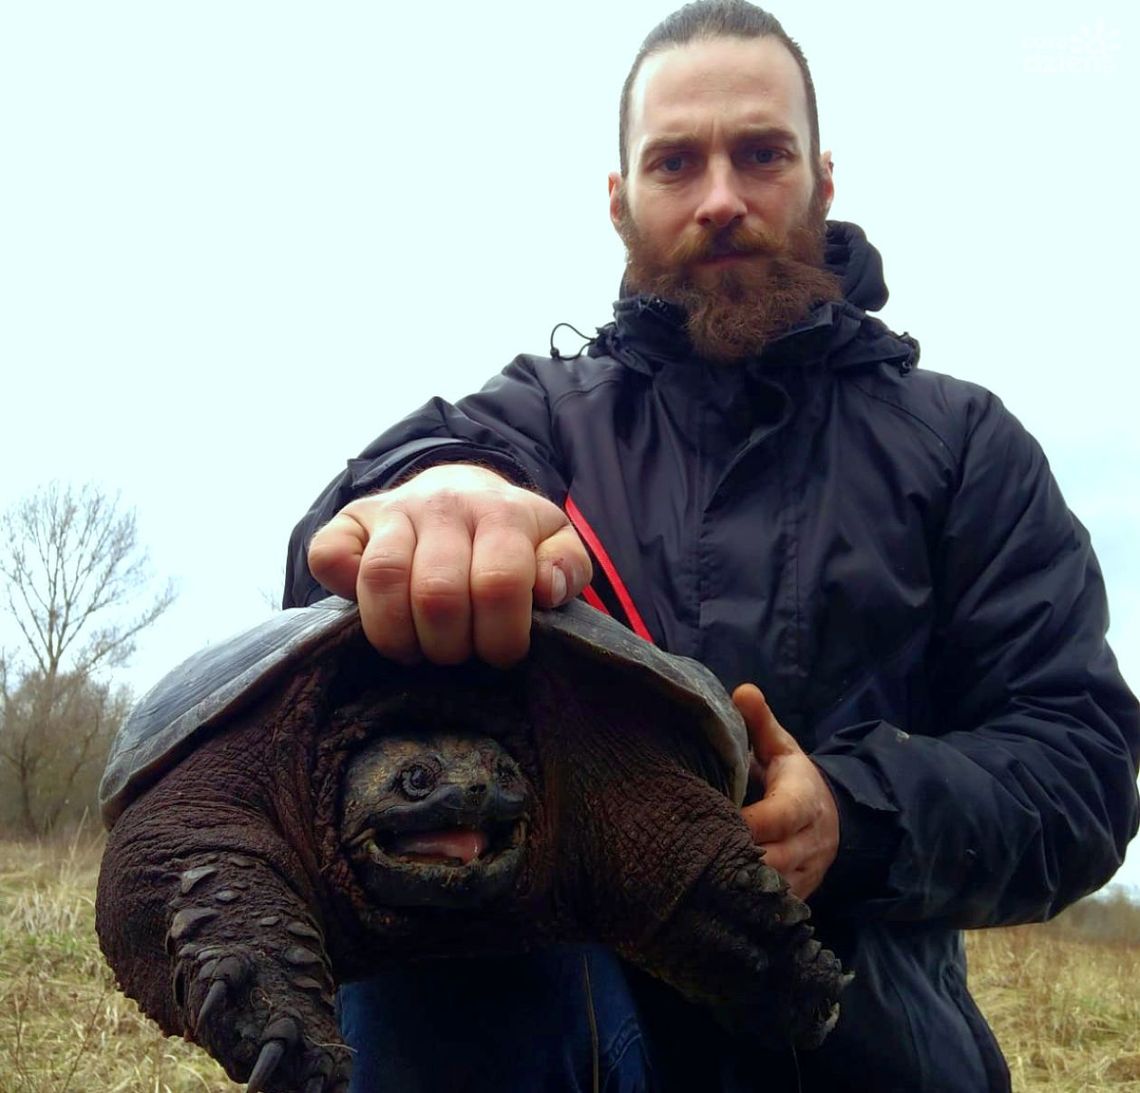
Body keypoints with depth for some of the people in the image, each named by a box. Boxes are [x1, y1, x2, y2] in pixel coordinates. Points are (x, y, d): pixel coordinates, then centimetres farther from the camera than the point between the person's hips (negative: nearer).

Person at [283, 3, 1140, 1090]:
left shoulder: (962, 443, 11)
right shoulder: (545, 411, 11)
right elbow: (339, 554, -12)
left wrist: (857, 815, -19)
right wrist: (430, 484, -37)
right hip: (538, 993, 0)